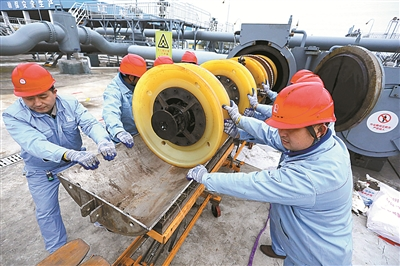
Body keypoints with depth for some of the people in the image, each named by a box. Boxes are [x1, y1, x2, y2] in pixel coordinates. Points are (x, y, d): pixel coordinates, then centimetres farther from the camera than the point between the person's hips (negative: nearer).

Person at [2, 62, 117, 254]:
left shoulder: (70, 104, -16)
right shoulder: (13, 115, -23)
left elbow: (90, 124, -29)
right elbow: (36, 144, -39)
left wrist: (103, 142, -52)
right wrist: (72, 155, -57)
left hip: (76, 162, 2)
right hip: (42, 172, -1)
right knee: (47, 213, 15)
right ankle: (58, 252, 39)